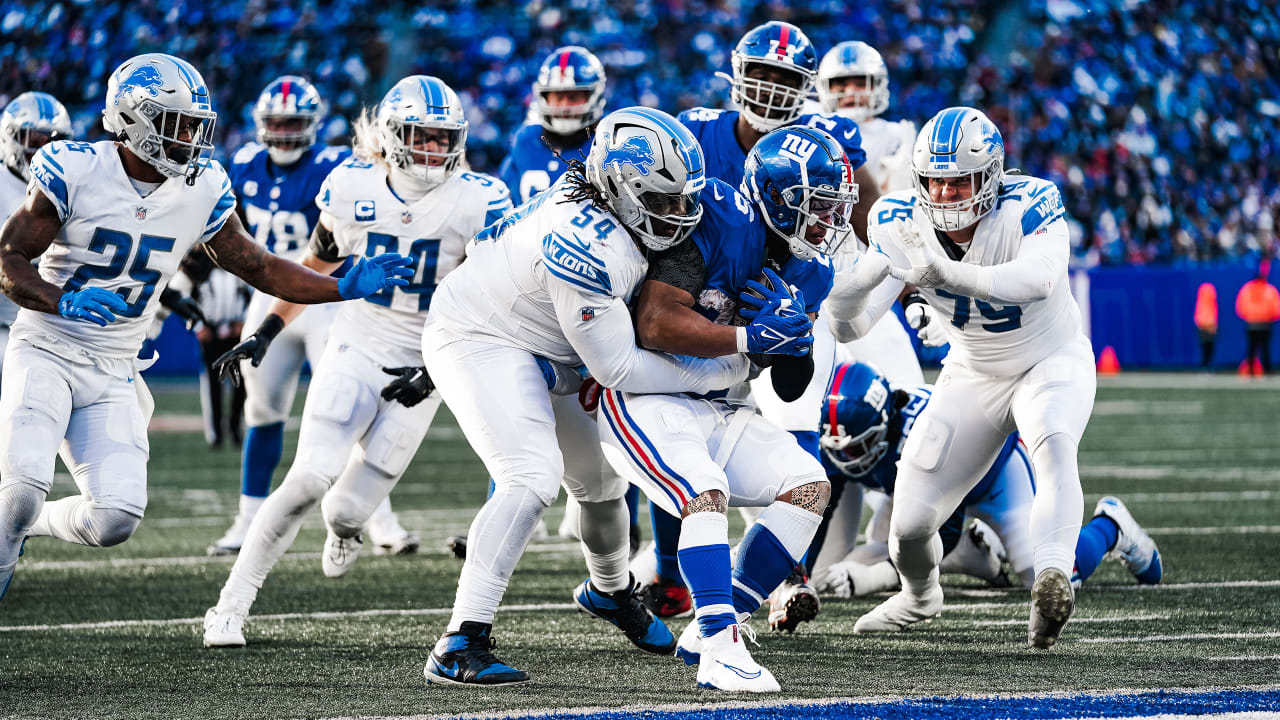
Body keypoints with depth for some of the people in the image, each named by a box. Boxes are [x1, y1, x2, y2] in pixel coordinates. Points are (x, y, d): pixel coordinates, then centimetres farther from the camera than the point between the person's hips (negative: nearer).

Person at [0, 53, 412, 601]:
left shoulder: (202, 190, -1)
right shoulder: (75, 171, -14)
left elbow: (256, 267, 11)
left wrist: (345, 288, 2)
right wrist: (65, 302, -29)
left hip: (112, 373, 4)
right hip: (47, 352, -4)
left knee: (116, 518, -11)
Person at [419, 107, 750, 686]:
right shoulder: (589, 248, -36)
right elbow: (615, 368, -29)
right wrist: (716, 373, -23)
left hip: (540, 352, 10)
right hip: (478, 341, -10)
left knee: (602, 481, 22)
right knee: (532, 476, -29)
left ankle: (610, 591, 53)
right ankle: (459, 647, -30)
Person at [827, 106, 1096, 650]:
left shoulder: (1028, 207, -29)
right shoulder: (903, 225, -18)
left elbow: (1039, 278, -50)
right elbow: (849, 328, -22)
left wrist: (951, 274, -64)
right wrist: (856, 281, -46)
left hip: (1053, 361, -3)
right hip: (973, 376, 3)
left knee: (1053, 444, -37)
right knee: (910, 524, 1)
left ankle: (1052, 582, -52)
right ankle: (920, 594, 35)